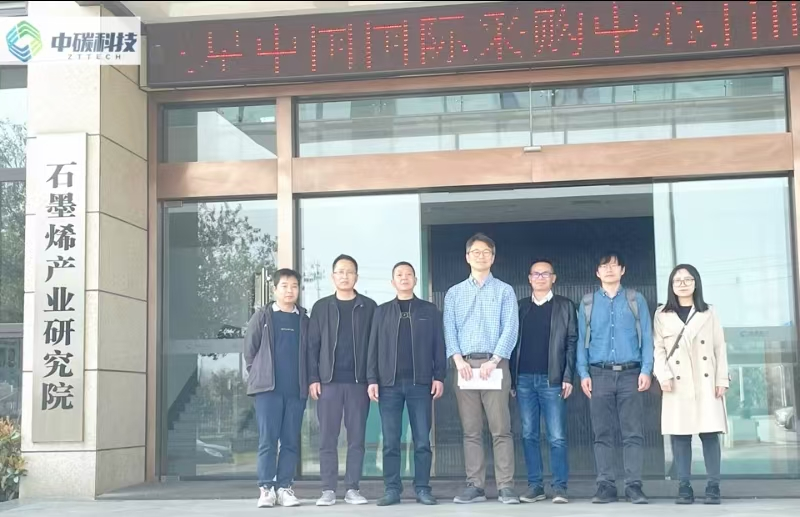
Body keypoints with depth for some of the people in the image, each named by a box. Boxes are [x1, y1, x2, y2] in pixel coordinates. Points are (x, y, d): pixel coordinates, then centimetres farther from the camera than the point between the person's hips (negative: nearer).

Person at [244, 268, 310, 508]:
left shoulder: (304, 319, 10)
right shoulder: (262, 316, 4)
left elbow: (310, 352, 13)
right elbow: (249, 349, 6)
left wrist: (307, 379, 6)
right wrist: (258, 374, 4)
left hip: (296, 390, 2)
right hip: (268, 388, -2)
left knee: (291, 441, 4)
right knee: (267, 440, -3)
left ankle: (284, 488, 10)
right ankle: (266, 488, 1)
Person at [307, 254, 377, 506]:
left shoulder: (368, 307, 7)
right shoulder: (321, 307, 9)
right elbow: (313, 345, 6)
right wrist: (313, 378, -3)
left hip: (358, 381, 0)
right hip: (329, 381, 0)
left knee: (356, 438, 2)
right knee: (328, 438, 1)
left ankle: (353, 489, 9)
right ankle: (328, 490, 6)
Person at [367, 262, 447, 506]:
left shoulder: (430, 310, 9)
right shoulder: (382, 311, 11)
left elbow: (438, 346, 6)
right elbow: (374, 348, 8)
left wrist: (439, 376, -3)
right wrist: (372, 380, 0)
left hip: (420, 383, -1)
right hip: (389, 383, 1)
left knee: (422, 440, 0)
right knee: (390, 441, 1)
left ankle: (422, 489, 6)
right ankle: (392, 489, 6)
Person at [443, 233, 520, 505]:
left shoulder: (504, 291, 7)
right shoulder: (454, 293, 14)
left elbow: (510, 329, -2)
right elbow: (449, 329, 7)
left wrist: (493, 360, -13)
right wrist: (458, 359, -9)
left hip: (495, 364, -2)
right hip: (465, 365, 2)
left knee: (501, 428, -5)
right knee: (471, 431, 3)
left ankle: (505, 487, -4)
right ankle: (475, 486, 6)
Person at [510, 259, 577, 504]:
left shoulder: (565, 306, 7)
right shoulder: (520, 306, 13)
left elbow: (571, 342, 1)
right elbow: (514, 342, 10)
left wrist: (567, 377, -7)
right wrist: (511, 379, 3)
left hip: (552, 379, -3)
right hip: (524, 379, 3)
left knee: (557, 437, -4)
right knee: (529, 435, 5)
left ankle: (559, 487, 1)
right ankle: (535, 486, 10)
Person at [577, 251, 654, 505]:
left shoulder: (636, 299, 9)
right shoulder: (587, 303, 12)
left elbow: (646, 336, 4)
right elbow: (582, 339, 9)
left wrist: (646, 370, -6)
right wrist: (583, 373, -1)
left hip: (630, 373, -1)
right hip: (599, 374, 1)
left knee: (633, 432, -3)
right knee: (602, 433, 2)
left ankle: (633, 485, 0)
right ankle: (605, 485, 5)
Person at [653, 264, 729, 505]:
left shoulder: (709, 313, 11)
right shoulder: (662, 315, 9)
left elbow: (720, 348, 8)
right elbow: (659, 349, 3)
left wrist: (722, 380, 0)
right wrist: (663, 376, -10)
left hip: (706, 384, 0)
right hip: (678, 385, 0)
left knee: (710, 434, -3)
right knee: (680, 436, -2)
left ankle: (713, 487, 0)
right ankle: (684, 487, 2)